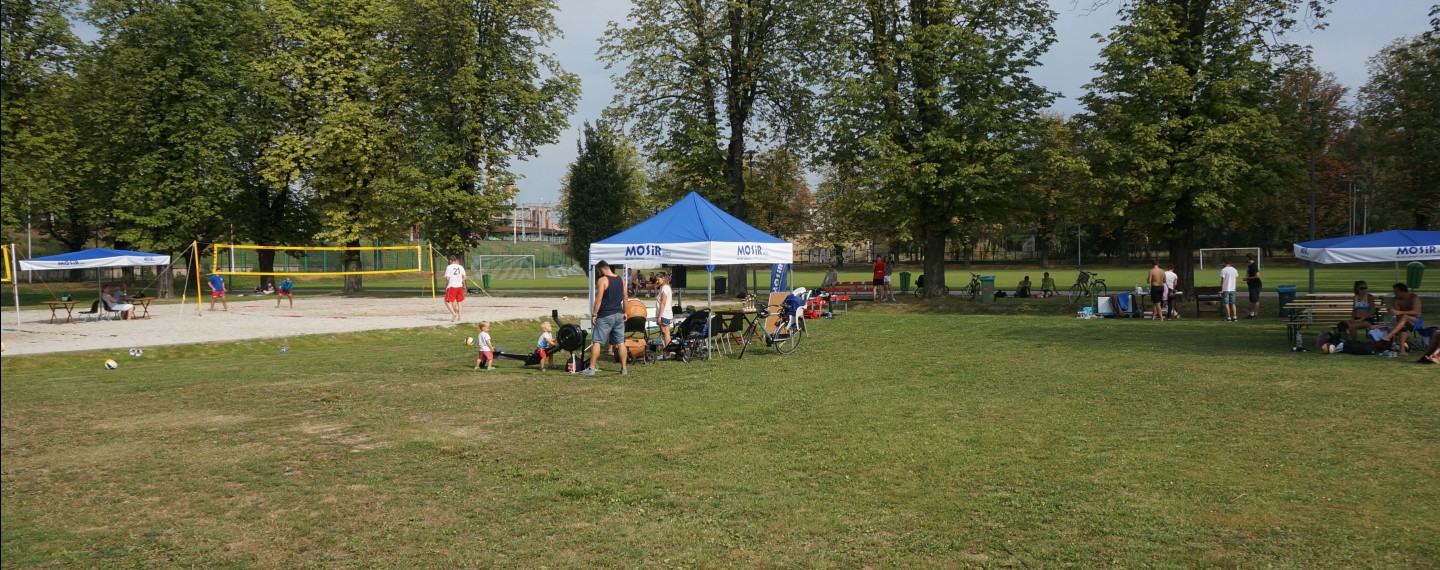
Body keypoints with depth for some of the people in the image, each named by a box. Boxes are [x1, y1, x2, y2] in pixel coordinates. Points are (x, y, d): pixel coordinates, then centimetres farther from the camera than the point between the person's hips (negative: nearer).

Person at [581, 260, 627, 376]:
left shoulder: (602, 280, -11)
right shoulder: (621, 280, 10)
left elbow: (599, 299, -15)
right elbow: (625, 298, 14)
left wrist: (594, 314, -11)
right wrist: (624, 312, 23)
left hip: (605, 315, -6)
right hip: (618, 315, 6)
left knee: (596, 342, -3)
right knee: (620, 342, 9)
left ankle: (591, 369, -4)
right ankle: (623, 368, 10)